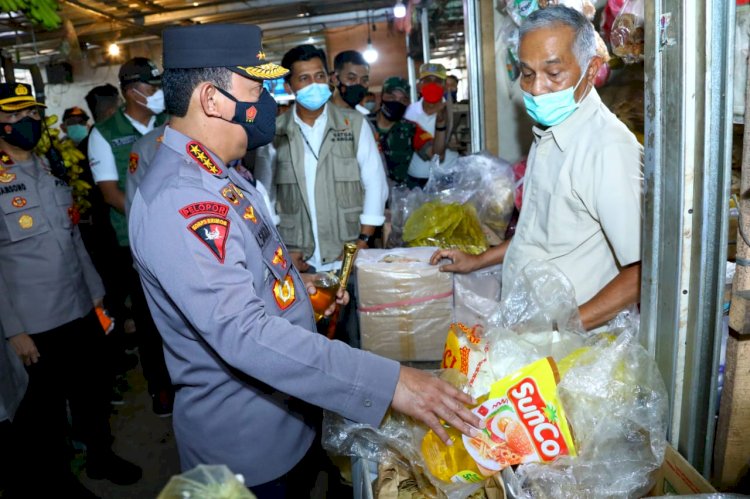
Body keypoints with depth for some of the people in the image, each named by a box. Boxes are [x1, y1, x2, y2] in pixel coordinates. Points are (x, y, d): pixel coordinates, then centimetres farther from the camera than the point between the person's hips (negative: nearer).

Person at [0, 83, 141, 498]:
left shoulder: (50, 169, 9)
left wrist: (95, 291, 13)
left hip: (81, 308, 6)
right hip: (37, 320, -5)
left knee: (94, 388, 18)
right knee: (48, 401, 13)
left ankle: (100, 455, 42)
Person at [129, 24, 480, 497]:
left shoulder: (216, 175, 5)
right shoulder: (178, 201, -28)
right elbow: (244, 332, -38)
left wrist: (296, 284, 6)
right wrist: (389, 381, -41)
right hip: (244, 438, -8)